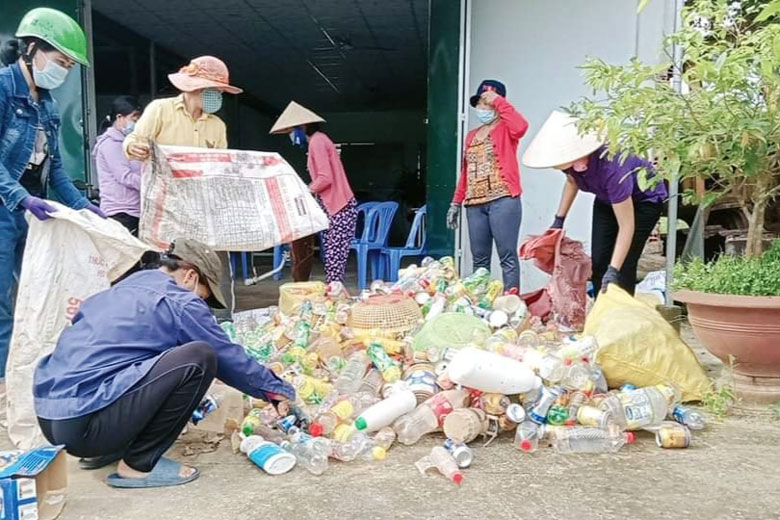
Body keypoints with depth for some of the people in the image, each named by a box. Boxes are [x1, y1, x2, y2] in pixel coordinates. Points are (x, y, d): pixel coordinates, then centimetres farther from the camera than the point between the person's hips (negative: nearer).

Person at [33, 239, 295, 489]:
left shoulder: (125, 287, 18)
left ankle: (100, 451, 19)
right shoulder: (179, 303, -6)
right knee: (199, 357, -13)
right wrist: (280, 390, 16)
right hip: (85, 423, -9)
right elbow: (230, 358, 1)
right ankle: (139, 465, -2)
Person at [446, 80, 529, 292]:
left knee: (507, 256, -7)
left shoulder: (506, 129, 4)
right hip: (475, 204, 6)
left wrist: (498, 100, -12)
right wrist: (456, 203, 17)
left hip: (503, 200, -6)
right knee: (479, 259, 8)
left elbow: (521, 126, -22)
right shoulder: (471, 135, 22)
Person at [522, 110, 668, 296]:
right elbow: (572, 181, 4)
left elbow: (626, 227, -37)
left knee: (624, 265, -15)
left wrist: (613, 270, -42)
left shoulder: (610, 168, -42)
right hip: (607, 199, 7)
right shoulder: (571, 159, -24)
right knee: (598, 261, 1)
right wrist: (559, 219, -1)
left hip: (644, 199, -6)